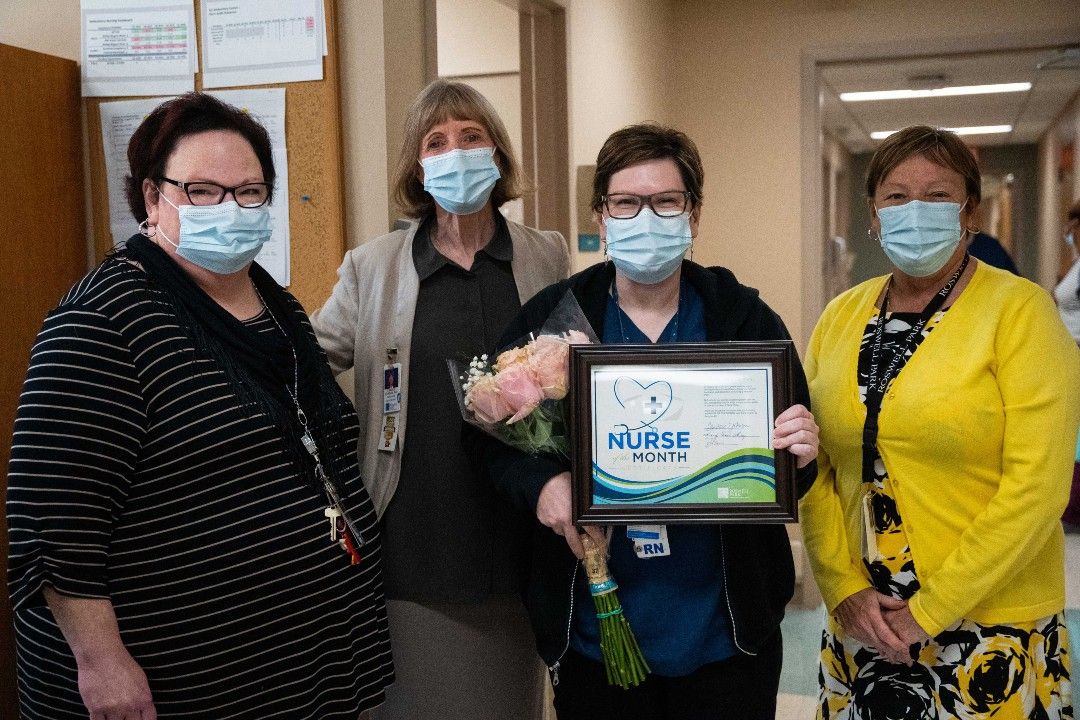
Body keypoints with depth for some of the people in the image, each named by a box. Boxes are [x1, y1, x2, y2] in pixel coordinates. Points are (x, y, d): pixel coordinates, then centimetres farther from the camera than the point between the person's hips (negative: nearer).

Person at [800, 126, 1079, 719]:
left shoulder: (1019, 309, -9)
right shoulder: (841, 316, 4)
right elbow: (813, 469, 4)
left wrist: (932, 608, -14)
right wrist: (845, 589, -6)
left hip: (992, 632, -4)